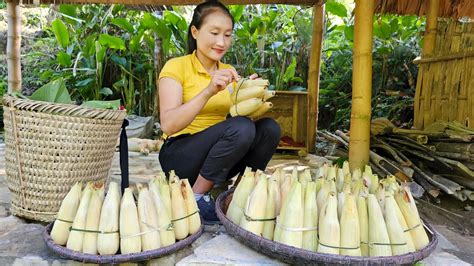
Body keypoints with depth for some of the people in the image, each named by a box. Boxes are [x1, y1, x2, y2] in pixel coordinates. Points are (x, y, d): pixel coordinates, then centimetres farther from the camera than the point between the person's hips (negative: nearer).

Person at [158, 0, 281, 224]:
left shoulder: (228, 72, 10)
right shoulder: (176, 67, -8)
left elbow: (241, 113, 2)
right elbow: (168, 125, -21)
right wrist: (209, 91, -32)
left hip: (218, 156, 5)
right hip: (180, 156, -5)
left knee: (269, 128, -17)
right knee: (241, 127, -29)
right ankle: (196, 196, -13)